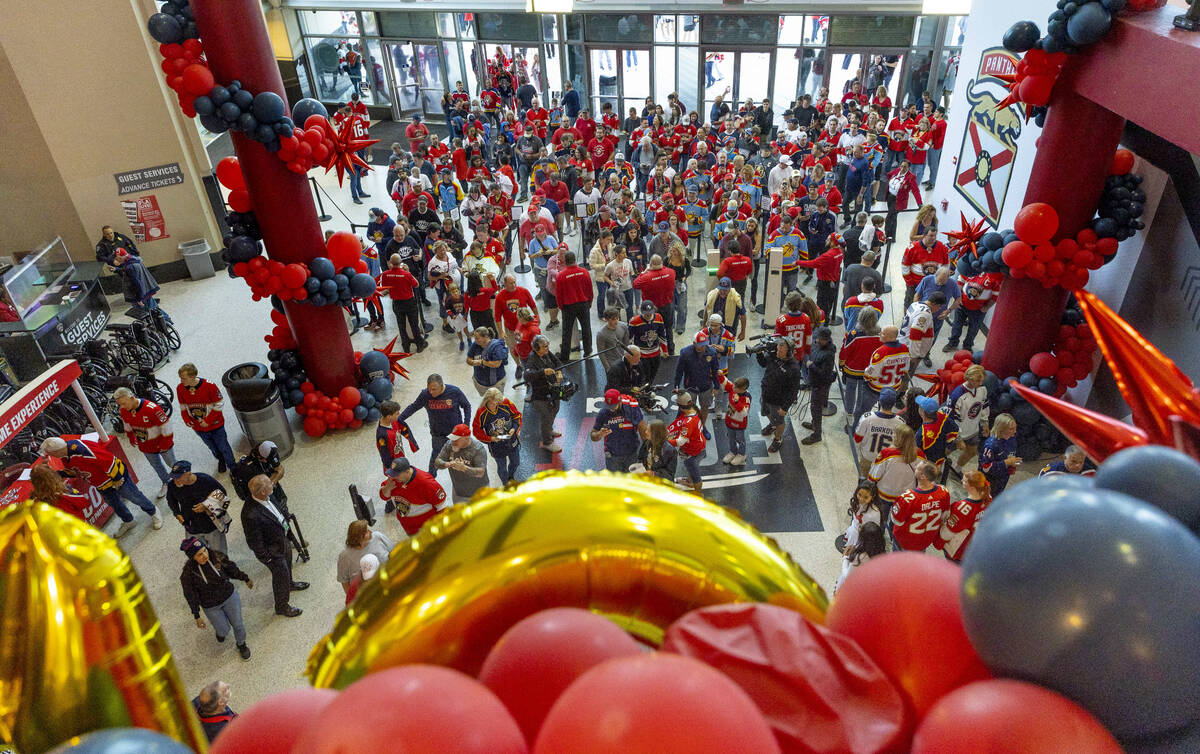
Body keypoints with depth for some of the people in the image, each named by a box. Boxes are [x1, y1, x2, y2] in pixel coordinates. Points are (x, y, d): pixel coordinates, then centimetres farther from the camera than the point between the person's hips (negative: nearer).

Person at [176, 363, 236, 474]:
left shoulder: (209, 386, -25)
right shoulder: (180, 388, -12)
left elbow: (219, 404, -14)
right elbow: (183, 407, 4)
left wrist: (208, 421, -19)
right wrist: (186, 420, -11)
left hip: (215, 425, -4)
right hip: (198, 427, 4)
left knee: (223, 447, 12)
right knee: (212, 448, 24)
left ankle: (232, 467, 34)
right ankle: (221, 461, 53)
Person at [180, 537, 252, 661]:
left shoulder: (217, 557, -21)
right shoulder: (188, 573, -26)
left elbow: (232, 569, -1)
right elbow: (191, 596, -12)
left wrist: (246, 579, 12)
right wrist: (196, 616, -6)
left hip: (229, 596, 2)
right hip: (211, 606, -2)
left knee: (237, 624, 16)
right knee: (224, 630, 13)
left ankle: (241, 645, 46)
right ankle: (220, 630, 52)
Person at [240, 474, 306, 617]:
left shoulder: (269, 496, -18)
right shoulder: (251, 515, -41)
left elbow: (280, 502, 7)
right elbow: (254, 542, -29)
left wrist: (286, 524, 9)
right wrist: (267, 557, -17)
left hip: (283, 538, 8)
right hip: (272, 550, -8)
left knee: (287, 564, 33)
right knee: (280, 575, 15)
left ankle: (289, 584, 64)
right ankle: (282, 606, 41)